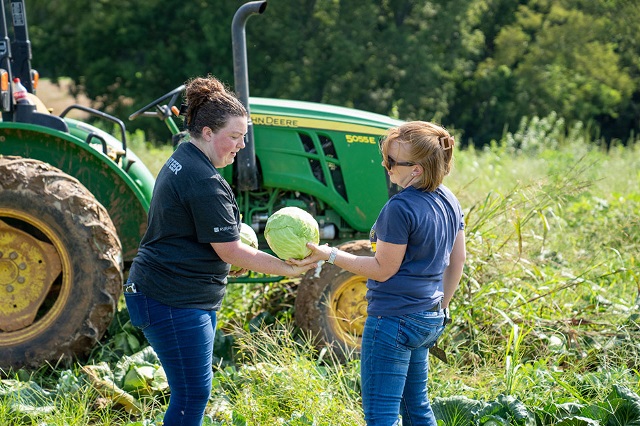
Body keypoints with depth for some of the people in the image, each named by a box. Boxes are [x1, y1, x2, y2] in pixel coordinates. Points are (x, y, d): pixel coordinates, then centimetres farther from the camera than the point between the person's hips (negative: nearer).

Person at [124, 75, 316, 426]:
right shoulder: (205, 182, -21)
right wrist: (288, 269, -14)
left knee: (193, 392, 16)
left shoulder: (181, 161, 12)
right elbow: (231, 251, -19)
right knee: (192, 395, -5)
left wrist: (235, 261, 17)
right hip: (175, 301, -11)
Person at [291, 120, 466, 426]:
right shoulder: (449, 200, 6)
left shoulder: (400, 208, -21)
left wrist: (328, 255, -14)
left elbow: (383, 269, -16)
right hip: (430, 319, 9)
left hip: (393, 320, -9)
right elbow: (457, 261, 14)